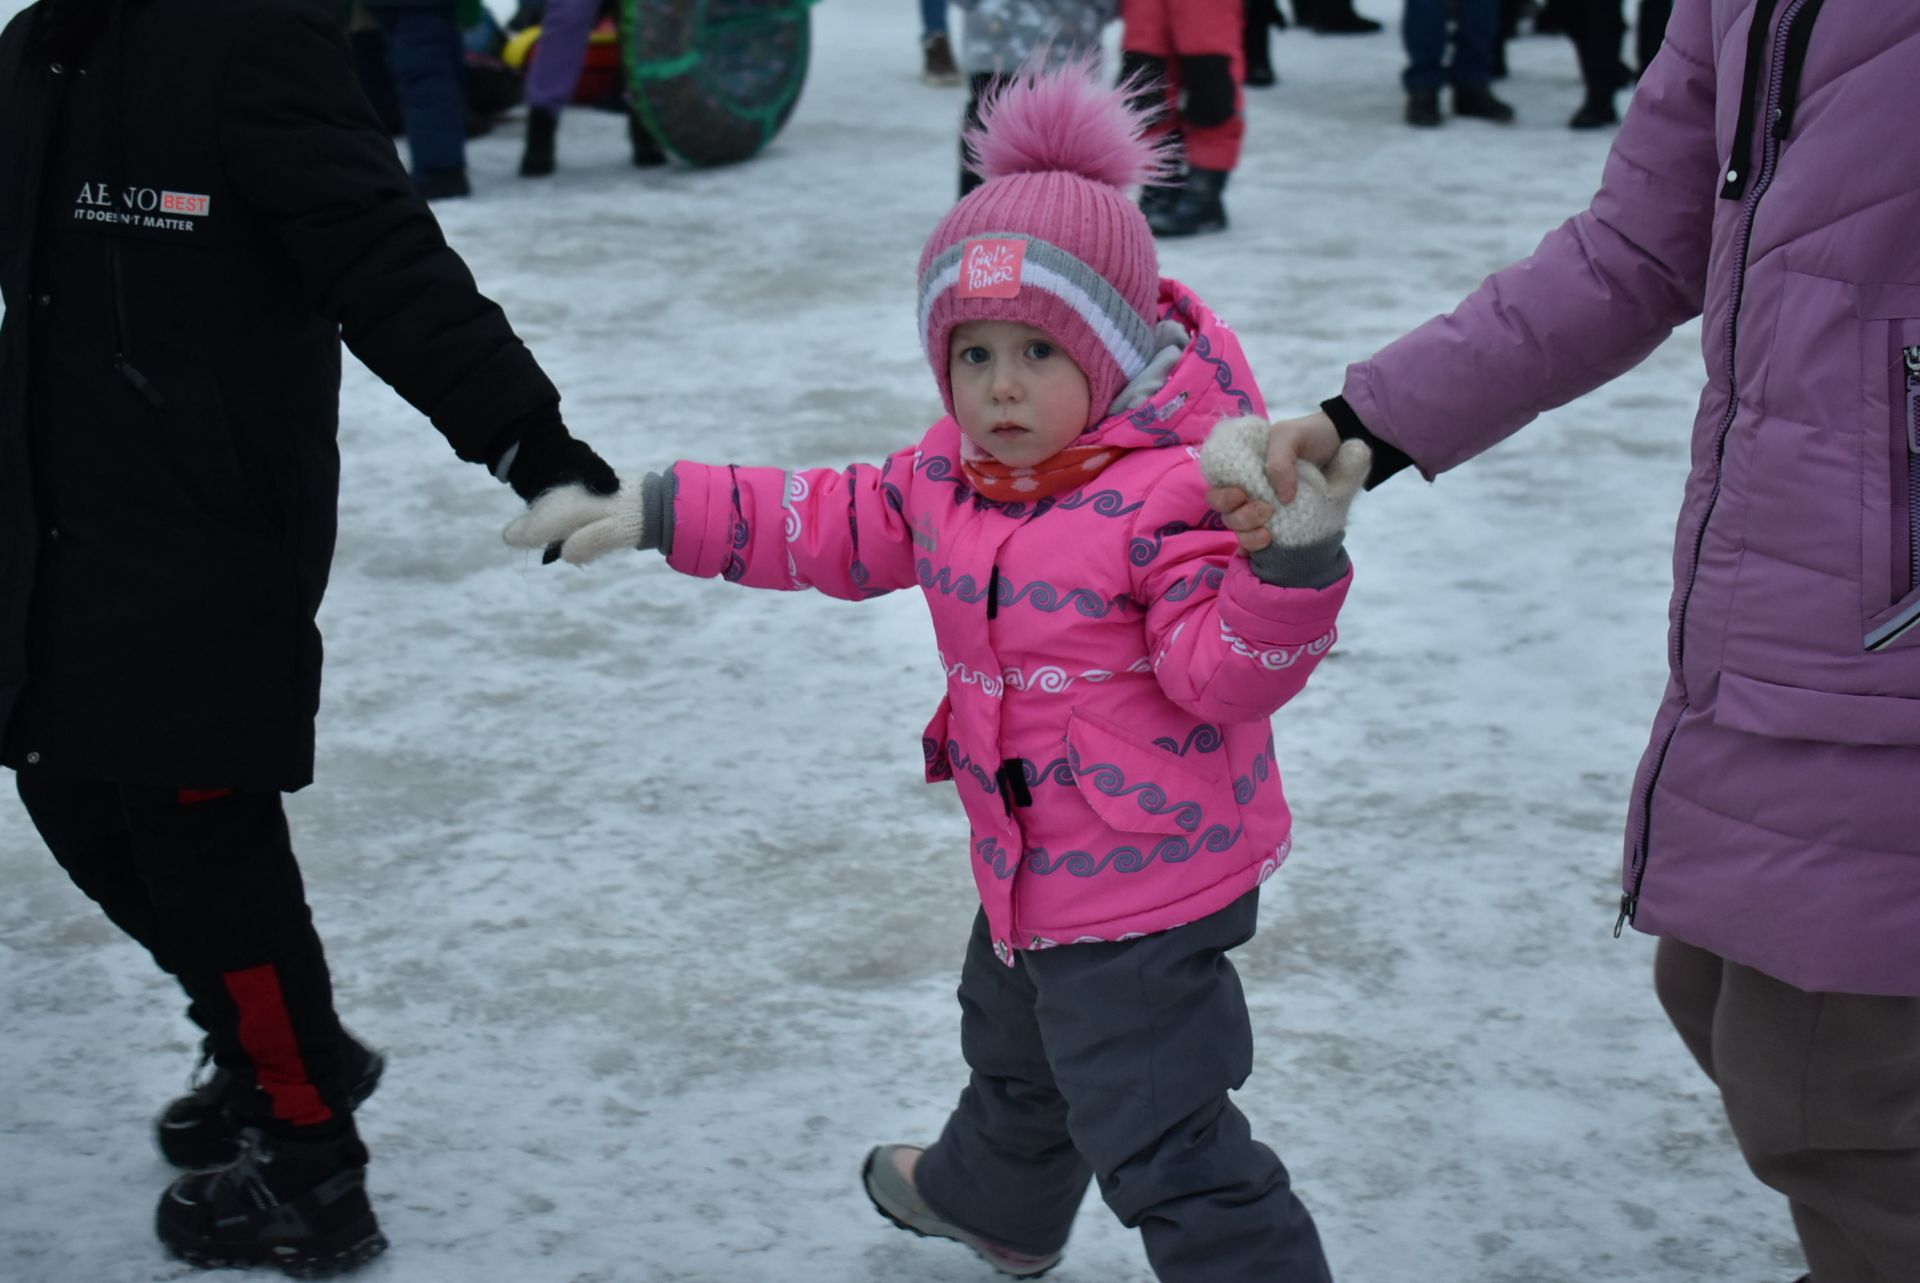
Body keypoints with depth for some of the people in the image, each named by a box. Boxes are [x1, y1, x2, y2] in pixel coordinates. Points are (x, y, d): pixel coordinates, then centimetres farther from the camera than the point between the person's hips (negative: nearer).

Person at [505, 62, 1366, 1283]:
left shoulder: (1171, 495, -26)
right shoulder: (950, 475, -1)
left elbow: (1226, 671, -30)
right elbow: (831, 525, 11)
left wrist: (1295, 559, -48)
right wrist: (657, 509, 8)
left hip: (1146, 888, -10)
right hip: (1029, 862, 10)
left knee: (1159, 1142, -8)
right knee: (1017, 1056, 36)